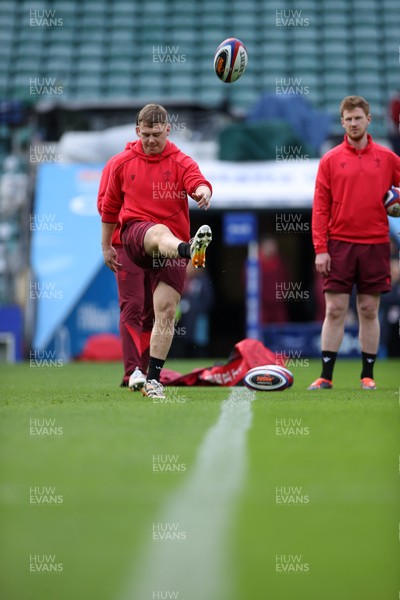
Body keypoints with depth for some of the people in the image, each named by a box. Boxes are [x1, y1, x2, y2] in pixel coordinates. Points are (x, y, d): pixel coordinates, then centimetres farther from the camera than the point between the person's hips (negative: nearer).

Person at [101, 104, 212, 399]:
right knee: (161, 232, -39)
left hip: (173, 245, 1)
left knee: (166, 311, -6)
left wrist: (203, 192, -43)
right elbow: (109, 207, 20)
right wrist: (106, 246, 22)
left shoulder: (181, 162, 3)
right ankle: (190, 249, -76)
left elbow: (200, 183, -19)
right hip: (135, 232, -1)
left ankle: (153, 379, 2)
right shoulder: (122, 163, 10)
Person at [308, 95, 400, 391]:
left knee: (369, 311, 5)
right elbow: (320, 208, 1)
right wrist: (320, 249, -6)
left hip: (375, 244, 1)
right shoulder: (330, 160, 3)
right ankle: (326, 376, 1)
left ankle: (368, 375, 12)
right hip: (339, 244, -1)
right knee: (335, 310, -2)